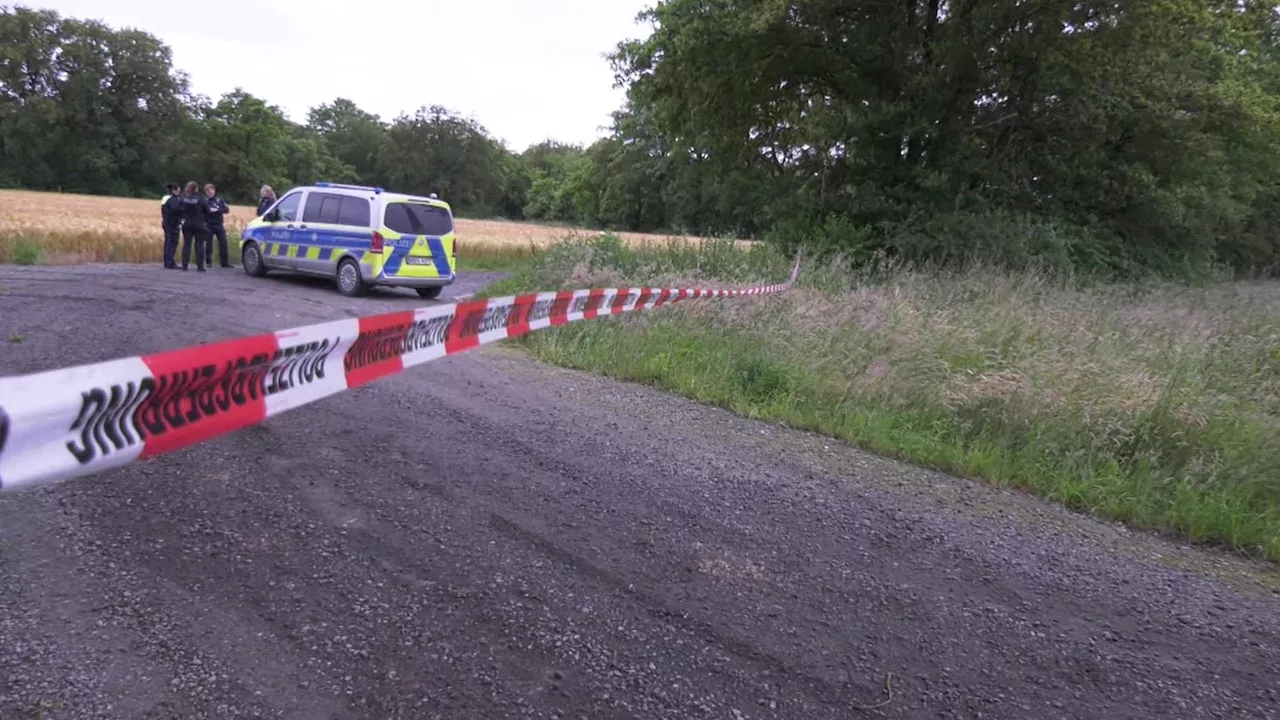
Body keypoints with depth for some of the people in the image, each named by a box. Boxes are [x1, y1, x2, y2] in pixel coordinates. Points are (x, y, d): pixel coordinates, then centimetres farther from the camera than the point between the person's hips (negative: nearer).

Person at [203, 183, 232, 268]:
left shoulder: (219, 200, 7)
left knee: (223, 243, 0)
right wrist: (209, 210, -21)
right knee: (209, 243, 1)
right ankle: (208, 262, 11)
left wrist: (217, 210, -15)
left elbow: (227, 209, -3)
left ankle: (225, 262, 6)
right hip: (209, 225, -2)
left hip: (219, 224, 2)